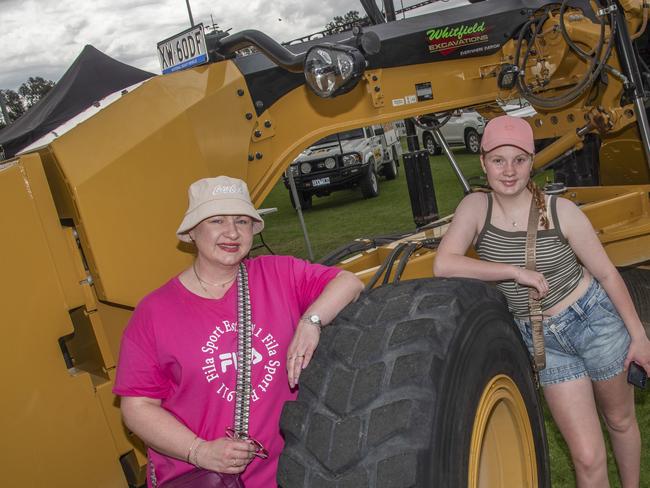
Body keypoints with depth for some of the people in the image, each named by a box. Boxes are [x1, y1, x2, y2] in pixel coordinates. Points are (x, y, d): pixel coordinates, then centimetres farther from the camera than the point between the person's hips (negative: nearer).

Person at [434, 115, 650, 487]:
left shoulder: (561, 211, -14)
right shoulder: (476, 207, -11)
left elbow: (607, 274, -5)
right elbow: (443, 265, -24)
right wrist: (515, 272, -25)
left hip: (596, 320, 0)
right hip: (543, 339, 0)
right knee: (587, 457, 2)